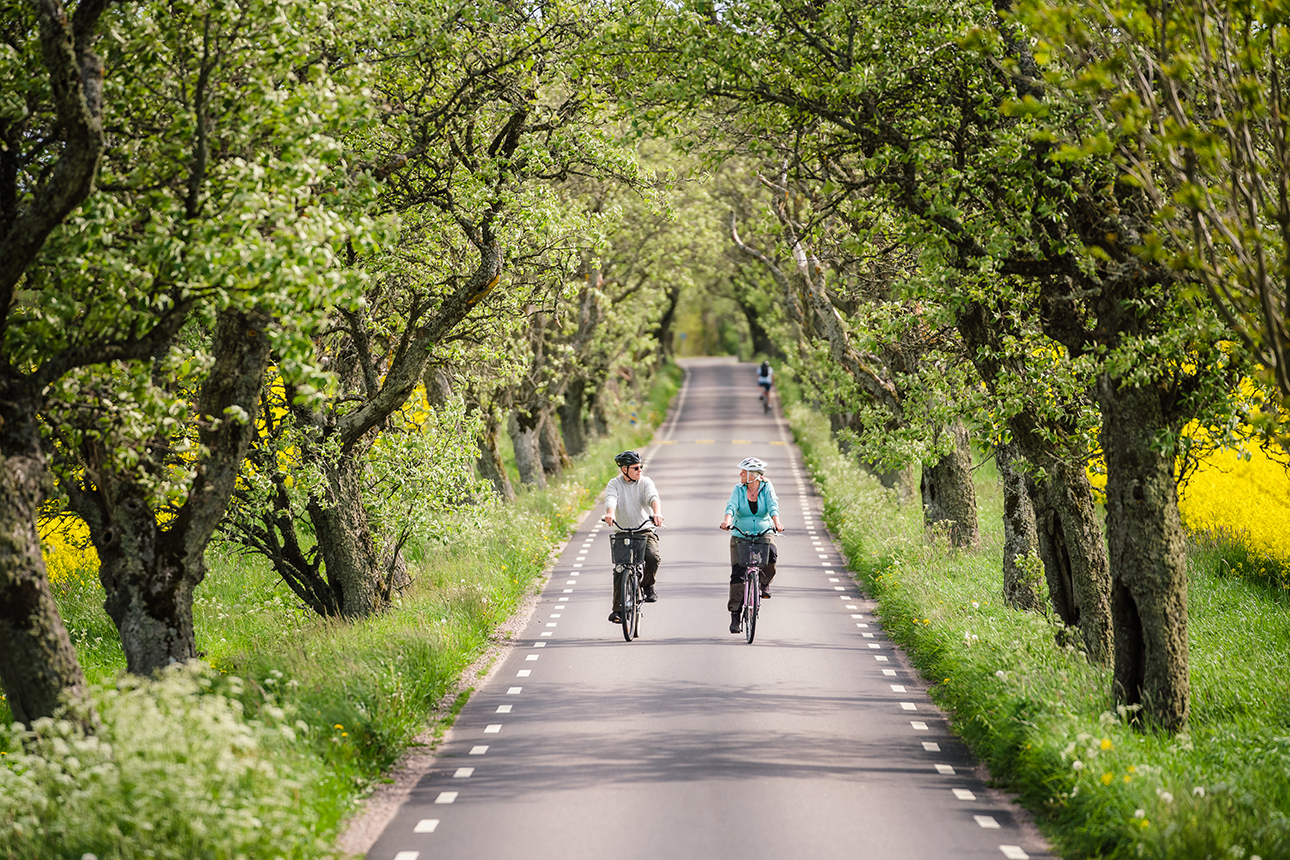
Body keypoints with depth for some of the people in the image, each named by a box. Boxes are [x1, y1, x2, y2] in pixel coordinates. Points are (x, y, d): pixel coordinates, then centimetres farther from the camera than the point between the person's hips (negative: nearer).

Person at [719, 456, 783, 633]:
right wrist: (727, 521, -37)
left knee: (771, 554, -33)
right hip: (740, 536, 1)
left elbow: (773, 506, -17)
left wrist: (776, 523, -36)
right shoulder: (738, 489, 0)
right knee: (738, 573, -12)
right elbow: (731, 506, -16)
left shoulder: (766, 488, -3)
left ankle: (764, 583, -3)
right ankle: (735, 613, -6)